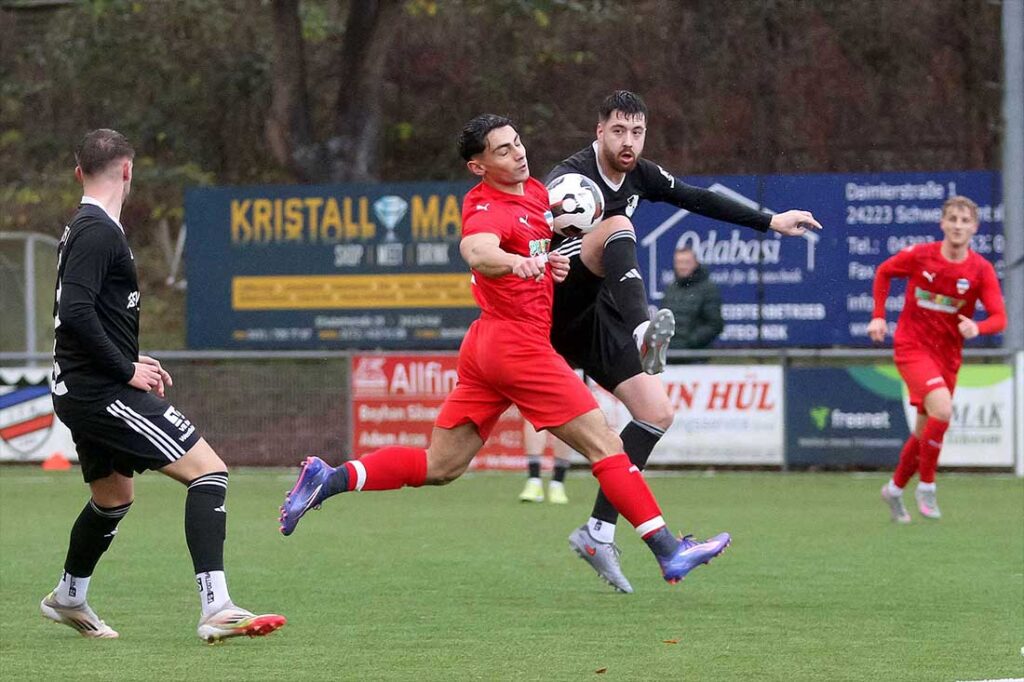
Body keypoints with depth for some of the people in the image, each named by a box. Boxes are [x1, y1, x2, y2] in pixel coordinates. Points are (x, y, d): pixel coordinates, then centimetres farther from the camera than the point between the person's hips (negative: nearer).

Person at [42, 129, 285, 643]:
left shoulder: (81, 229, 16)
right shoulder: (99, 232, -15)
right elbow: (77, 312, -25)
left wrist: (129, 362, 17)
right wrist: (127, 370, -18)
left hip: (80, 391, 11)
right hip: (105, 393, -11)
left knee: (114, 495, 28)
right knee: (208, 470, -15)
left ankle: (68, 598, 44)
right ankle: (215, 609, -23)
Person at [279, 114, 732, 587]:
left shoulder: (533, 191, 12)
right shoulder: (488, 208, -16)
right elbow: (476, 250, -40)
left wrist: (549, 260, 10)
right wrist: (515, 262, -61)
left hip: (487, 347, 10)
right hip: (518, 342, -10)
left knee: (438, 468, 12)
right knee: (605, 444, -5)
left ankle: (328, 479, 8)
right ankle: (668, 551, -4)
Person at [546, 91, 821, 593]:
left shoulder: (639, 175, 6)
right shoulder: (573, 175, -18)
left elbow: (699, 201, 18)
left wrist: (770, 223, 22)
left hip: (593, 321, 8)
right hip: (558, 310, -8)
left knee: (657, 413, -3)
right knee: (617, 226, -29)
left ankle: (598, 533, -1)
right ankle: (641, 332, -52)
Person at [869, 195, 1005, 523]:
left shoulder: (981, 270, -8)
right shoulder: (919, 256, -10)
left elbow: (999, 318, -13)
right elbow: (883, 272, 9)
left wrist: (976, 328, -34)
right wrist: (878, 316, 2)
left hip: (948, 355, 4)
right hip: (912, 347, -4)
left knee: (925, 430, 12)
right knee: (942, 410, -26)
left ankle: (895, 489, 35)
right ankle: (926, 487, -11)